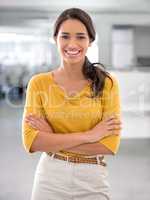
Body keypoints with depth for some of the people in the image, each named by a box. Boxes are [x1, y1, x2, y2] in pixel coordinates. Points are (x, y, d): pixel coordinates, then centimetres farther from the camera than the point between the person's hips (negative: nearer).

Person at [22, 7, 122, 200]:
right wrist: (89, 135, -18)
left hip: (93, 180, 0)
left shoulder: (107, 83, -8)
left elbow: (110, 144, -13)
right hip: (50, 178, 1)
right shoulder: (39, 83, -6)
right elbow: (31, 141, -13)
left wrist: (52, 139, -16)